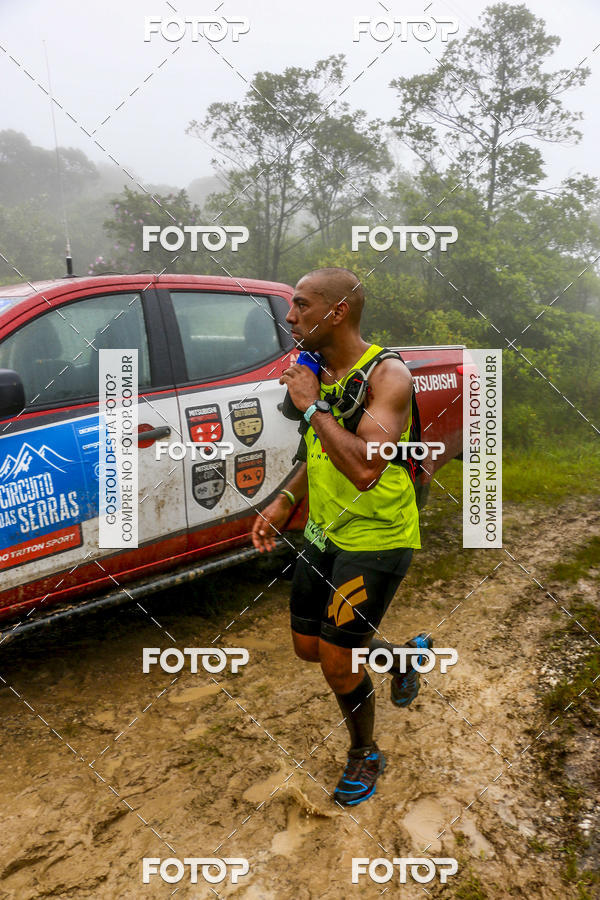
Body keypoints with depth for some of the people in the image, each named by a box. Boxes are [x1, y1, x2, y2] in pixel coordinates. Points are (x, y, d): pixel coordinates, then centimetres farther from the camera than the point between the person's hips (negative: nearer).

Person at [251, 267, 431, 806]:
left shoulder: (387, 376, -21)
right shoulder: (316, 372, 4)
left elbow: (364, 468, -35)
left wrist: (313, 405, -26)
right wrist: (285, 501, 6)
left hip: (377, 539, -8)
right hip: (324, 533, 8)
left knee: (336, 661, -4)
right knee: (308, 647, 15)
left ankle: (366, 755, 27)